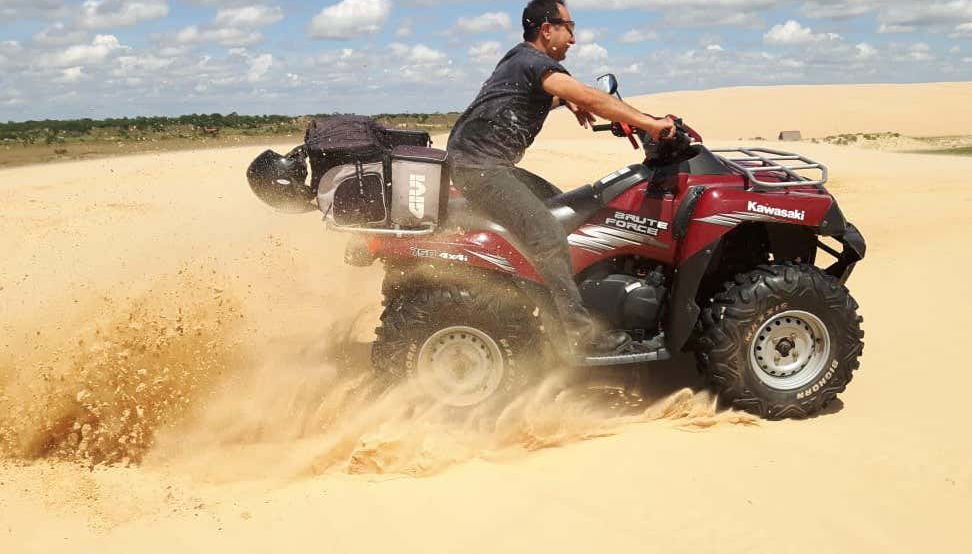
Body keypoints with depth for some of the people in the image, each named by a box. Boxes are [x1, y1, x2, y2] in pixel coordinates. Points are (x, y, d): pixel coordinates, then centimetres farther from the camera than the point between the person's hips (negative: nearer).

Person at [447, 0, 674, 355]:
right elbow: (590, 99, -22)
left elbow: (536, 96, 40)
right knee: (548, 235, -22)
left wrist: (566, 99, 19)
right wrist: (651, 123, -20)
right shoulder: (534, 61, -11)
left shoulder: (519, 58, 20)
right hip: (479, 167, -11)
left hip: (493, 165, 11)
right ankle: (582, 334, -21)